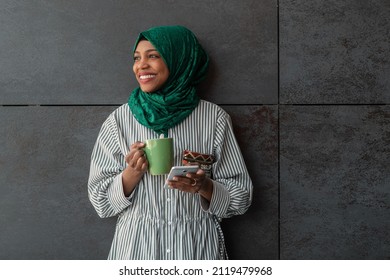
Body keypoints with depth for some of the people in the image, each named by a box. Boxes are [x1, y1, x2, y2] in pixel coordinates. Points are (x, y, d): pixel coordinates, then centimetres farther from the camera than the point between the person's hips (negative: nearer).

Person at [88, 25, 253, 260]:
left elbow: (241, 198, -2)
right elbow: (101, 201, 0)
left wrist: (204, 186, -20)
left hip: (197, 246, 0)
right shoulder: (119, 120, -3)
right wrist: (133, 172, -17)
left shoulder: (213, 118, -5)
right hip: (137, 246, 0)